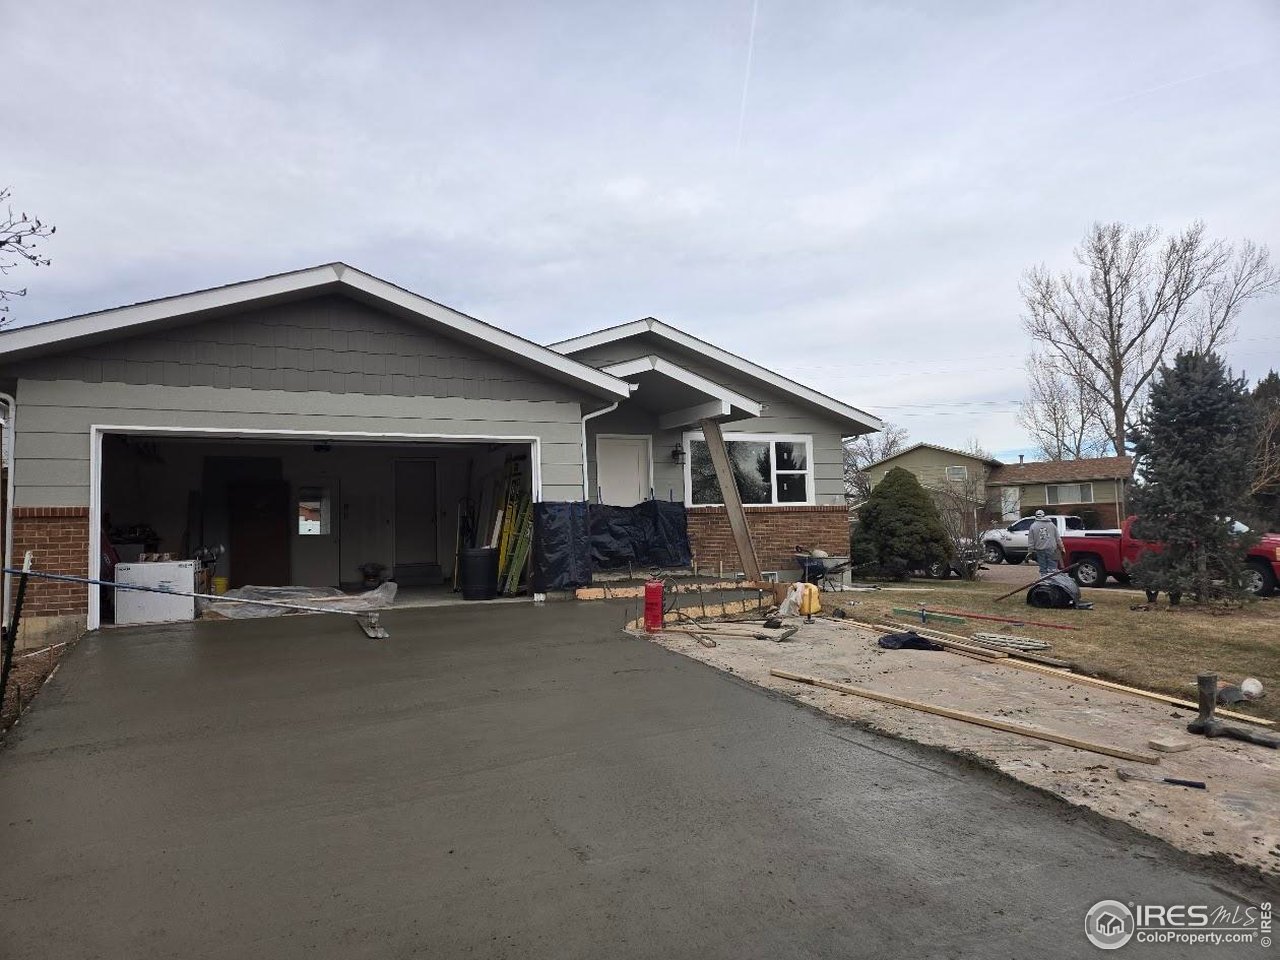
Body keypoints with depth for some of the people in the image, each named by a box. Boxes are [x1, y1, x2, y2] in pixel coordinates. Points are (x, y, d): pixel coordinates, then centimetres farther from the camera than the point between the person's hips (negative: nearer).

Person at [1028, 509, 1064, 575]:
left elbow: (1031, 541, 0)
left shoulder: (1033, 526, 1)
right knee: (1052, 569, 0)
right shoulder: (1051, 524, 6)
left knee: (1043, 570, 6)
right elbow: (1058, 538, 7)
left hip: (1040, 551, 0)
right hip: (1051, 550, 0)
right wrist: (1062, 549, 12)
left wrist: (1031, 551, 6)